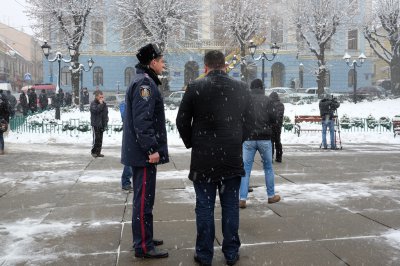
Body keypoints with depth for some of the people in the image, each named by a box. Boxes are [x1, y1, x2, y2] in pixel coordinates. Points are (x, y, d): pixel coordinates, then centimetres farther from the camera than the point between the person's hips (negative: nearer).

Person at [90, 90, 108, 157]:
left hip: (102, 124, 6)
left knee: (100, 139, 9)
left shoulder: (104, 104, 12)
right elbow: (96, 110, -25)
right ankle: (94, 152, 4)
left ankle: (98, 152, 16)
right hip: (95, 124, -6)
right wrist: (101, 104, -18)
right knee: (96, 138, -8)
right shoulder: (93, 103, -6)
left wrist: (106, 121, 9)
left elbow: (106, 113, 17)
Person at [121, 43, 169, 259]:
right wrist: (151, 149, -22)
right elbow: (142, 121, -23)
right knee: (144, 199, -4)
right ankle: (144, 247, 4)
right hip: (144, 153, -11)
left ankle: (143, 238, 28)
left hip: (141, 151, 11)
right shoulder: (144, 83, -14)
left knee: (143, 198, 17)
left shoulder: (145, 81, 18)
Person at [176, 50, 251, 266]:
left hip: (203, 158, -2)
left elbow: (182, 121, -3)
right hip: (233, 157, 2)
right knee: (230, 206, 11)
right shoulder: (241, 88, 2)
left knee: (204, 207, 7)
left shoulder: (195, 87, -7)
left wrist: (191, 143, 12)